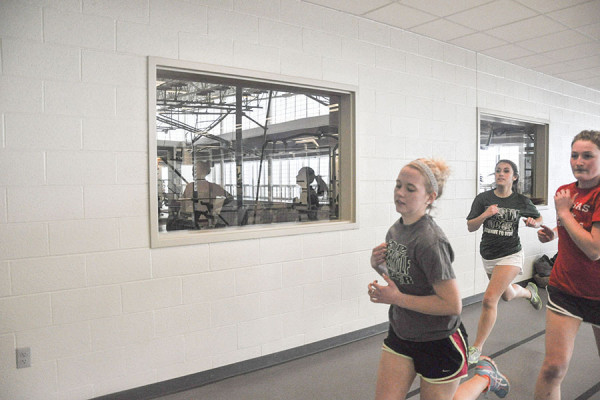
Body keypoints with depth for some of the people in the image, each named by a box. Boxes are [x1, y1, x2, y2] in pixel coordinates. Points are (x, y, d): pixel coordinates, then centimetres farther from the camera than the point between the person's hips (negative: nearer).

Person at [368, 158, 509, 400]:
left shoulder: (430, 241, -28)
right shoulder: (395, 230, -2)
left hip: (439, 341, -6)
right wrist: (378, 264, -8)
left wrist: (397, 298, -24)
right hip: (400, 334, 7)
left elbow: (452, 305, -26)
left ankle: (484, 377, 37)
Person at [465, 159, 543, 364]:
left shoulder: (521, 201, -6)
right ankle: (529, 291, 62)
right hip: (488, 256, 4)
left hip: (510, 256, -4)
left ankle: (476, 348, -1)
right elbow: (470, 227, -6)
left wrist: (534, 223, -10)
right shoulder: (483, 198, -6)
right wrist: (485, 215, -23)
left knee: (489, 300, -16)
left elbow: (539, 218, 13)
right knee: (507, 296, 26)